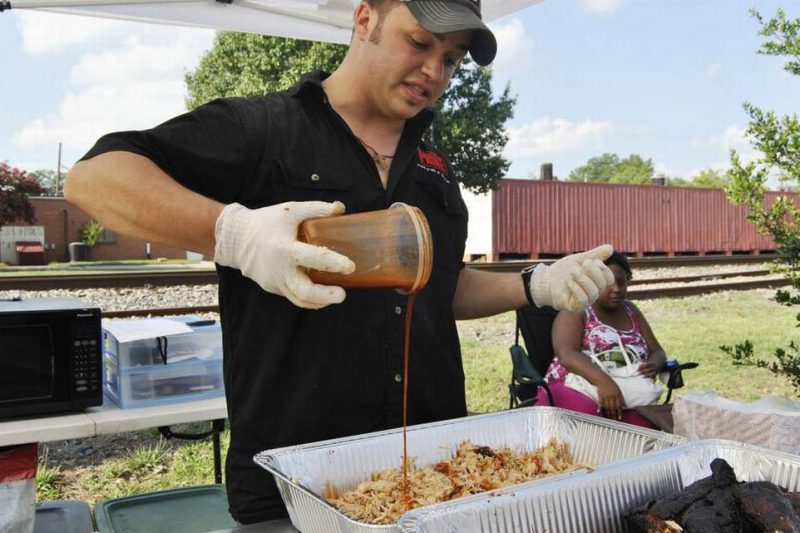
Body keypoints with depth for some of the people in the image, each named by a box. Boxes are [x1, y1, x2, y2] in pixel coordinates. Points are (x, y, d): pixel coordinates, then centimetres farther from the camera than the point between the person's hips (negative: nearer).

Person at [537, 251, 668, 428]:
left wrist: (654, 365, -5)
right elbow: (567, 354, -14)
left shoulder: (630, 311, 21)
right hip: (574, 388, -4)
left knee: (644, 422, -31)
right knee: (585, 414, -39)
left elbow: (657, 352, 21)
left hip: (626, 397, 4)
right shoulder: (576, 312, 3)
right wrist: (603, 380, -32)